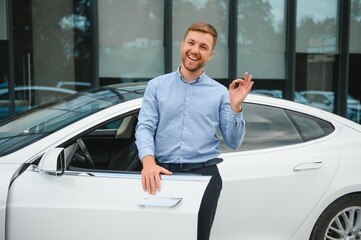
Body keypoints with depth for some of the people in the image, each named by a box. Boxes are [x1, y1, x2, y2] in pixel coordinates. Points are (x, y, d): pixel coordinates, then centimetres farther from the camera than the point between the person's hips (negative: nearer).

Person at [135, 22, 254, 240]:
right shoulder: (156, 86, 6)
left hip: (204, 174, 0)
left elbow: (234, 142, 4)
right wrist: (148, 161, -23)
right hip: (163, 173, 0)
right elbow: (144, 127, -5)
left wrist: (236, 108, -12)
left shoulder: (220, 92, 6)